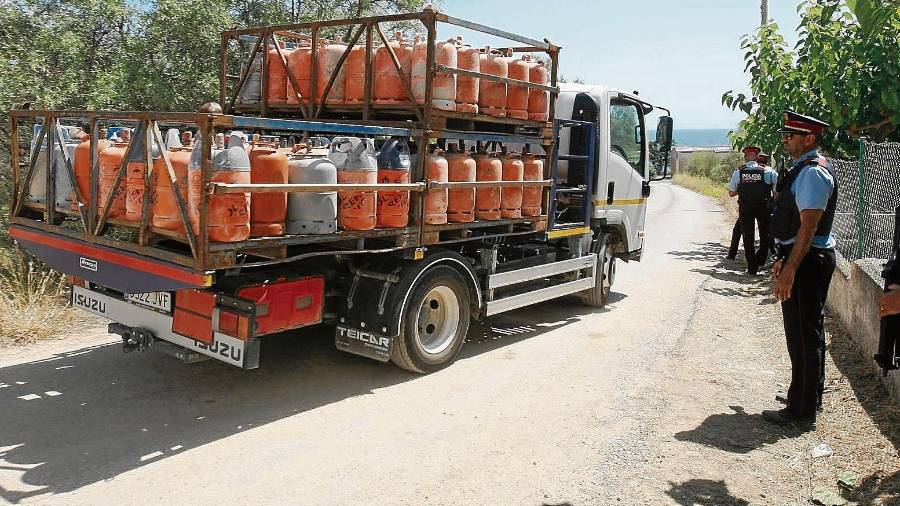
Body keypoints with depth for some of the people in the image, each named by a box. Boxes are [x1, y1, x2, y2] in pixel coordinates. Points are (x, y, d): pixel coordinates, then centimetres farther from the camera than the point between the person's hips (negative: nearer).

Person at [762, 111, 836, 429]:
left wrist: (790, 270, -25)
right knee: (808, 331, 20)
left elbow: (808, 227, -23)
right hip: (805, 258, 11)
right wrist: (785, 259, 24)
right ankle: (810, 395, 35)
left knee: (803, 334, -4)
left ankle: (802, 411, 4)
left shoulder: (812, 173, -17)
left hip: (808, 261, -11)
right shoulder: (804, 169, 15)